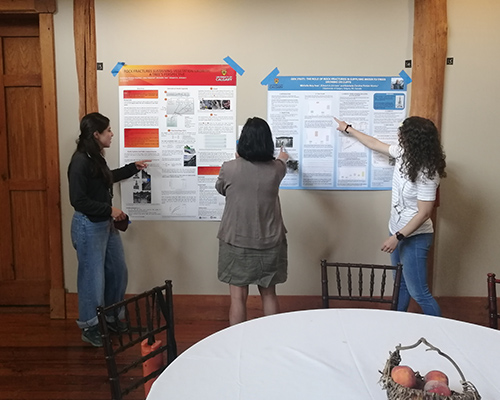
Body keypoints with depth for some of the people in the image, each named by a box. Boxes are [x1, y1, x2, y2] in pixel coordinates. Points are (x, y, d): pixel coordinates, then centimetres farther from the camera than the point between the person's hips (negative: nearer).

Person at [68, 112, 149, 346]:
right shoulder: (80, 161, -21)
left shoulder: (95, 157, 7)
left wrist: (132, 168, 30)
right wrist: (109, 210, -21)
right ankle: (90, 327, 22)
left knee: (118, 271, 17)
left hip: (105, 224, 10)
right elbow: (78, 200, -24)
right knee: (93, 277, 3)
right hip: (88, 226, -9)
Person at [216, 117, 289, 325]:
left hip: (236, 243, -2)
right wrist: (282, 159, 45)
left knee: (238, 297, 8)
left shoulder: (229, 168, -12)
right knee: (269, 294, 16)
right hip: (269, 243, 2)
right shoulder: (276, 169, -6)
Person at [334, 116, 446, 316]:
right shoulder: (403, 153, -3)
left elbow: (423, 213, -25)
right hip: (398, 231, 9)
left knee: (418, 293, -1)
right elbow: (375, 144, 13)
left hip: (414, 237, -9)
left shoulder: (426, 174, -27)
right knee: (400, 284, 22)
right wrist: (348, 129, 21)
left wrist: (397, 237, -22)